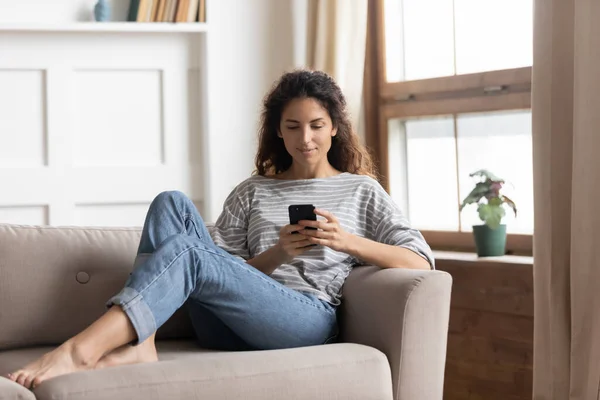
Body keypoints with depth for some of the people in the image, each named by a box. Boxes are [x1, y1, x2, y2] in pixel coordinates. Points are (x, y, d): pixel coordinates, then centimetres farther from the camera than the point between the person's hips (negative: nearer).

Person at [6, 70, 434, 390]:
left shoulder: (361, 191, 18)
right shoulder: (251, 192, 24)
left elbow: (420, 262, 6)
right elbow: (228, 278, 12)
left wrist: (349, 242, -8)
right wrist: (277, 254, -6)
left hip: (309, 318, -4)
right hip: (233, 327, 4)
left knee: (187, 252, -28)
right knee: (173, 204, -13)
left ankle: (78, 351, -40)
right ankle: (137, 343, -29)